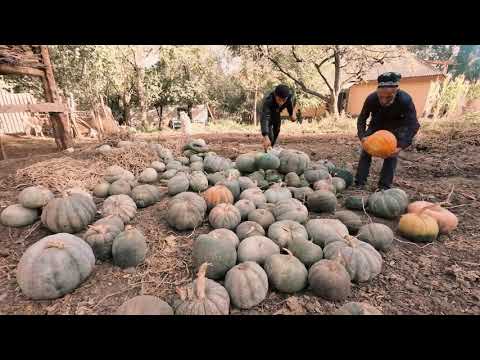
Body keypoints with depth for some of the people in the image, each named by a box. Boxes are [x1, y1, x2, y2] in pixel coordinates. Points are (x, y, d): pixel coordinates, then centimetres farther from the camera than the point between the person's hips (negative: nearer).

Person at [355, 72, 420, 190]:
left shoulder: (405, 100, -35)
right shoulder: (371, 99, -31)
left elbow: (413, 125, -31)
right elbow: (361, 119, -18)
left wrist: (401, 145, -43)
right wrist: (362, 136, -35)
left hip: (396, 127, -2)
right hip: (376, 125, 2)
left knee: (391, 154, -11)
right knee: (366, 151, -6)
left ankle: (384, 186, -2)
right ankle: (359, 184, -2)